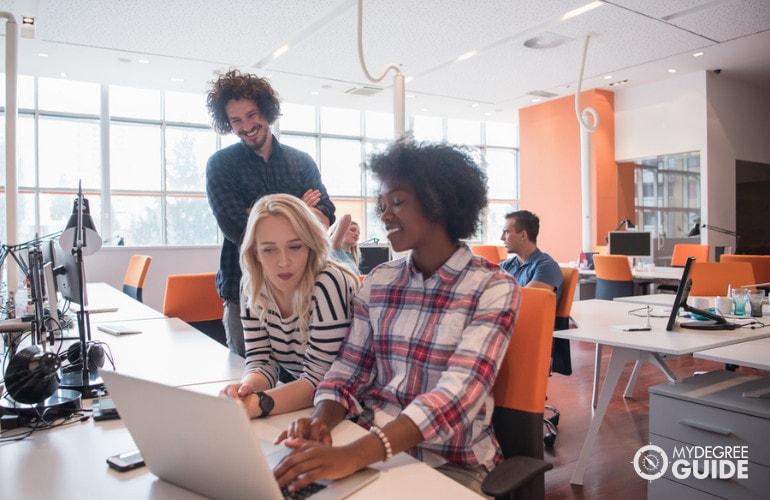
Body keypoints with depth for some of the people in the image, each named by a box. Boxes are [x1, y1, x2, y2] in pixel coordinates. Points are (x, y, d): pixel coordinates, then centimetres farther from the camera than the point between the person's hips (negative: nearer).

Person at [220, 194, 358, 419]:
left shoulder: (327, 285, -24)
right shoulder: (255, 289, -7)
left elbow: (319, 380, -25)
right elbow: (262, 362, -7)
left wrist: (257, 404, -38)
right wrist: (245, 387, -28)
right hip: (298, 409, 6)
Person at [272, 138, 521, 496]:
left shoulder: (493, 289, -10)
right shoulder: (378, 282, 3)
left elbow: (457, 395, -23)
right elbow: (348, 372, 3)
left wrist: (354, 455, -34)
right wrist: (321, 421, -19)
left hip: (451, 462, -3)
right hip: (370, 446, 4)